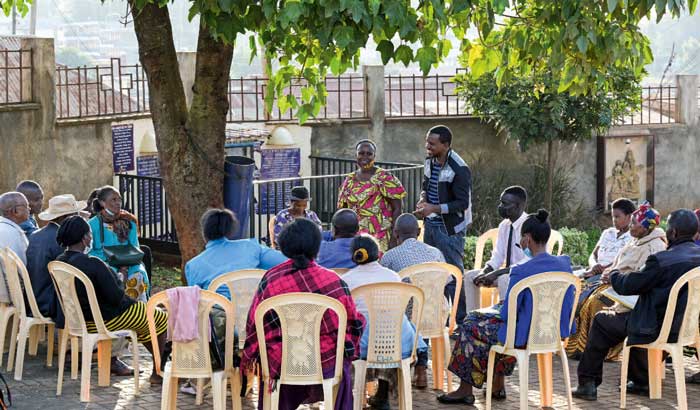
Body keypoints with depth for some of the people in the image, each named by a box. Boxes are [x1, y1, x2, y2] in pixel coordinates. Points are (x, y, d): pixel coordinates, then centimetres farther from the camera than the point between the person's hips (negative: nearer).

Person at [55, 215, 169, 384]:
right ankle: (157, 373, 16)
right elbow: (116, 297, -25)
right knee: (162, 319, 12)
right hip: (105, 320, -9)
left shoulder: (59, 261, -4)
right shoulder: (93, 264, -30)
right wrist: (119, 285, -4)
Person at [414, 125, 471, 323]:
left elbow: (463, 203, -18)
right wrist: (423, 200, -1)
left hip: (450, 228, -8)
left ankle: (459, 320, 5)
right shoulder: (430, 161, 6)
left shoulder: (459, 169, -18)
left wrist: (435, 208, -24)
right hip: (431, 225, 8)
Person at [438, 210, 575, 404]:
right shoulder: (565, 264, -3)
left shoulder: (521, 271, -22)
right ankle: (498, 386, 36)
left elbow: (507, 315, -17)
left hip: (527, 336, -7)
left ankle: (466, 389, 28)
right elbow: (568, 307, 10)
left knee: (470, 325, 17)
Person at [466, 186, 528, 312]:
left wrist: (496, 274, -29)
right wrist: (484, 272, -13)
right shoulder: (504, 225, 4)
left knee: (504, 279, -37)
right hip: (507, 272, 9)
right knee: (469, 276, 1)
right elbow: (497, 257, 8)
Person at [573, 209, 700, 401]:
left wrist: (613, 276, 9)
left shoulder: (662, 260, -24)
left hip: (659, 328, -8)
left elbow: (628, 285, -13)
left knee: (601, 321, 11)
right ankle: (641, 382, 38)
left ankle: (588, 384, 16)